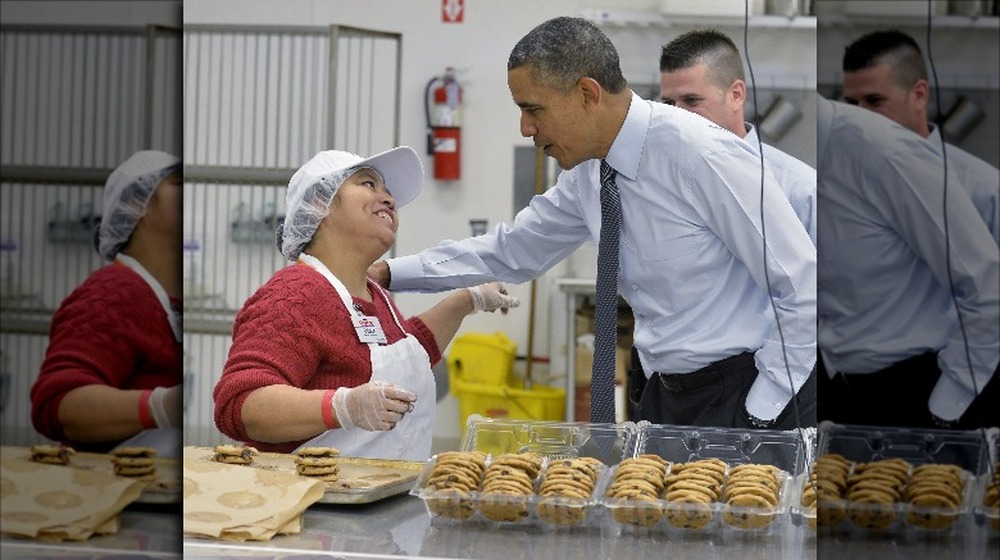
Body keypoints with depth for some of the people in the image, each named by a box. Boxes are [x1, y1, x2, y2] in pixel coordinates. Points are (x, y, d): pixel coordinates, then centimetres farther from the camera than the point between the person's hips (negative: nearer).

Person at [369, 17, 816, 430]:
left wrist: (758, 413, -17)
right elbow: (511, 251, 19)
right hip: (666, 396, 7)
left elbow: (806, 286, -18)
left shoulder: (702, 156, -20)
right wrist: (389, 273, 13)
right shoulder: (586, 173, 3)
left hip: (750, 398, -7)